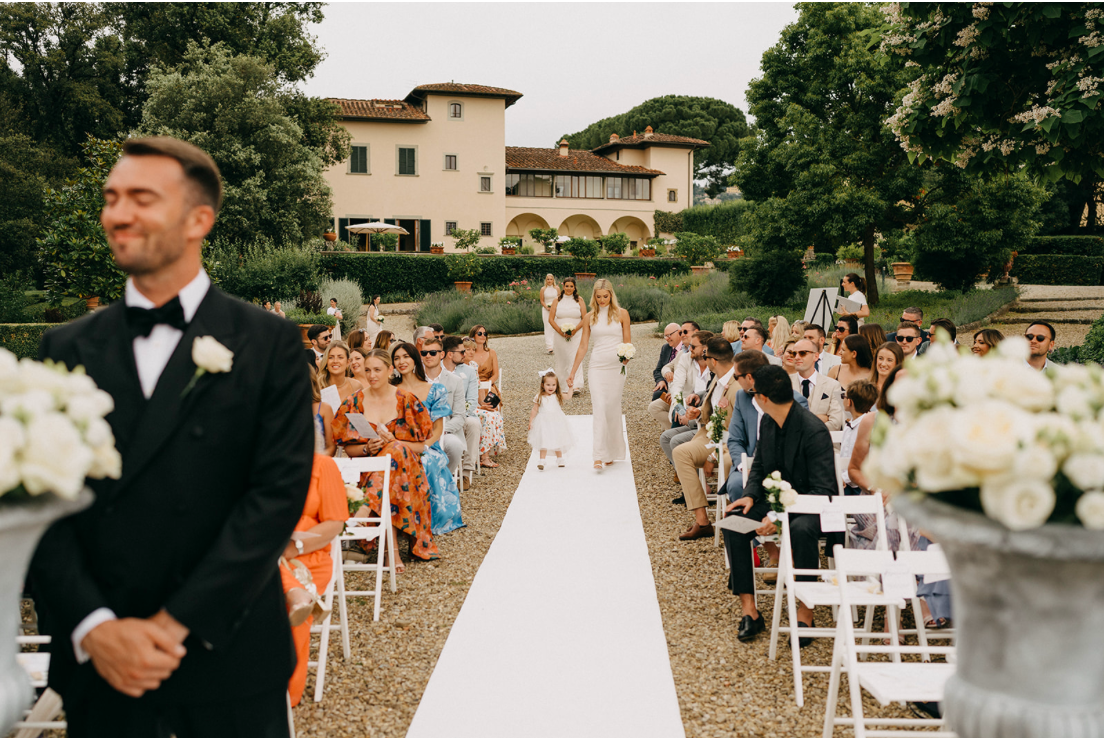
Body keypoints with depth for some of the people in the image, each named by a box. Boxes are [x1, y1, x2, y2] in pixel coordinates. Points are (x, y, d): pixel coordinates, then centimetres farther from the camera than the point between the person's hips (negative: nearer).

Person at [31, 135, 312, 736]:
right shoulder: (67, 348, 5)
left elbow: (280, 489, -10)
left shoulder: (268, 342, -4)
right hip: (95, 661, 2)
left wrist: (177, 621, -14)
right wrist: (93, 627, -13)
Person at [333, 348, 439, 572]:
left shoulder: (406, 400, 3)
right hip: (366, 468, 0)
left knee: (395, 452, -36)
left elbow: (420, 445, 1)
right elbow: (349, 448, 8)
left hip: (404, 466, 0)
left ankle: (365, 510, -35)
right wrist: (367, 448, -14)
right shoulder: (355, 402, 6)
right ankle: (392, 548, -35)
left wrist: (392, 442, -16)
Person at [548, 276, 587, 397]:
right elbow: (551, 319, 1)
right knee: (561, 360, 6)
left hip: (576, 335, -2)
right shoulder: (557, 301, 5)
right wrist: (561, 331, -11)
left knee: (575, 359, -13)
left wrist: (575, 330, -14)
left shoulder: (579, 300, 3)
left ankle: (576, 386, -20)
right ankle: (563, 385, 21)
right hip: (560, 336, 2)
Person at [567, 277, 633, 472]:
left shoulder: (621, 314, 3)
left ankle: (612, 453, 19)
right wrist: (572, 372, 9)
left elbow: (628, 343, 3)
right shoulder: (589, 317, 7)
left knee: (613, 409, 5)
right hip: (597, 367, 0)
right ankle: (599, 457, -13)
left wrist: (626, 357, -18)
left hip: (617, 367, 0)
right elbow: (583, 346, 10)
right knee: (599, 410, -10)